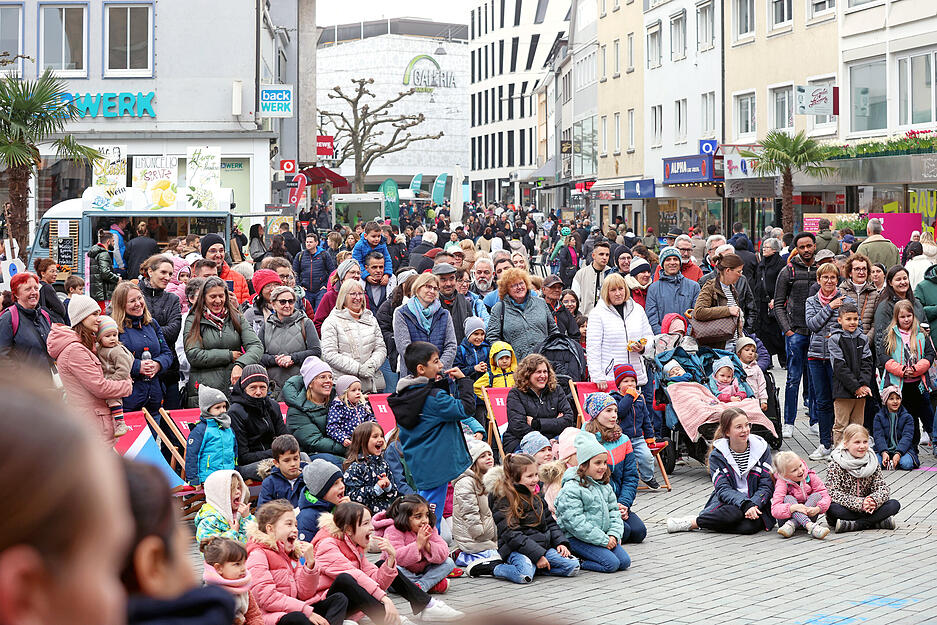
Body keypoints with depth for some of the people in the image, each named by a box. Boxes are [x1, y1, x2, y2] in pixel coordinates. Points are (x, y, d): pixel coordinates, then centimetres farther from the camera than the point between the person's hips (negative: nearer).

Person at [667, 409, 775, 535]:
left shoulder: (761, 448, 0)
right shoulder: (717, 455, -4)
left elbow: (767, 485, -4)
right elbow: (723, 489, -14)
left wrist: (754, 505, -24)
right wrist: (745, 505, -33)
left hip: (756, 502, 2)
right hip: (728, 502, -1)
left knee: (750, 525, -34)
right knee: (735, 511, -38)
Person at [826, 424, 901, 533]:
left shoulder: (872, 462, 4)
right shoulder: (836, 464, -9)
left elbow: (882, 487, -2)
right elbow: (832, 493, -19)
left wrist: (874, 500, -26)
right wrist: (859, 503, -29)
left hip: (865, 508, 4)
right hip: (846, 509, -4)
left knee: (894, 504, -16)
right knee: (832, 508, -36)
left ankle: (852, 525, -27)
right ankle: (878, 522, -28)